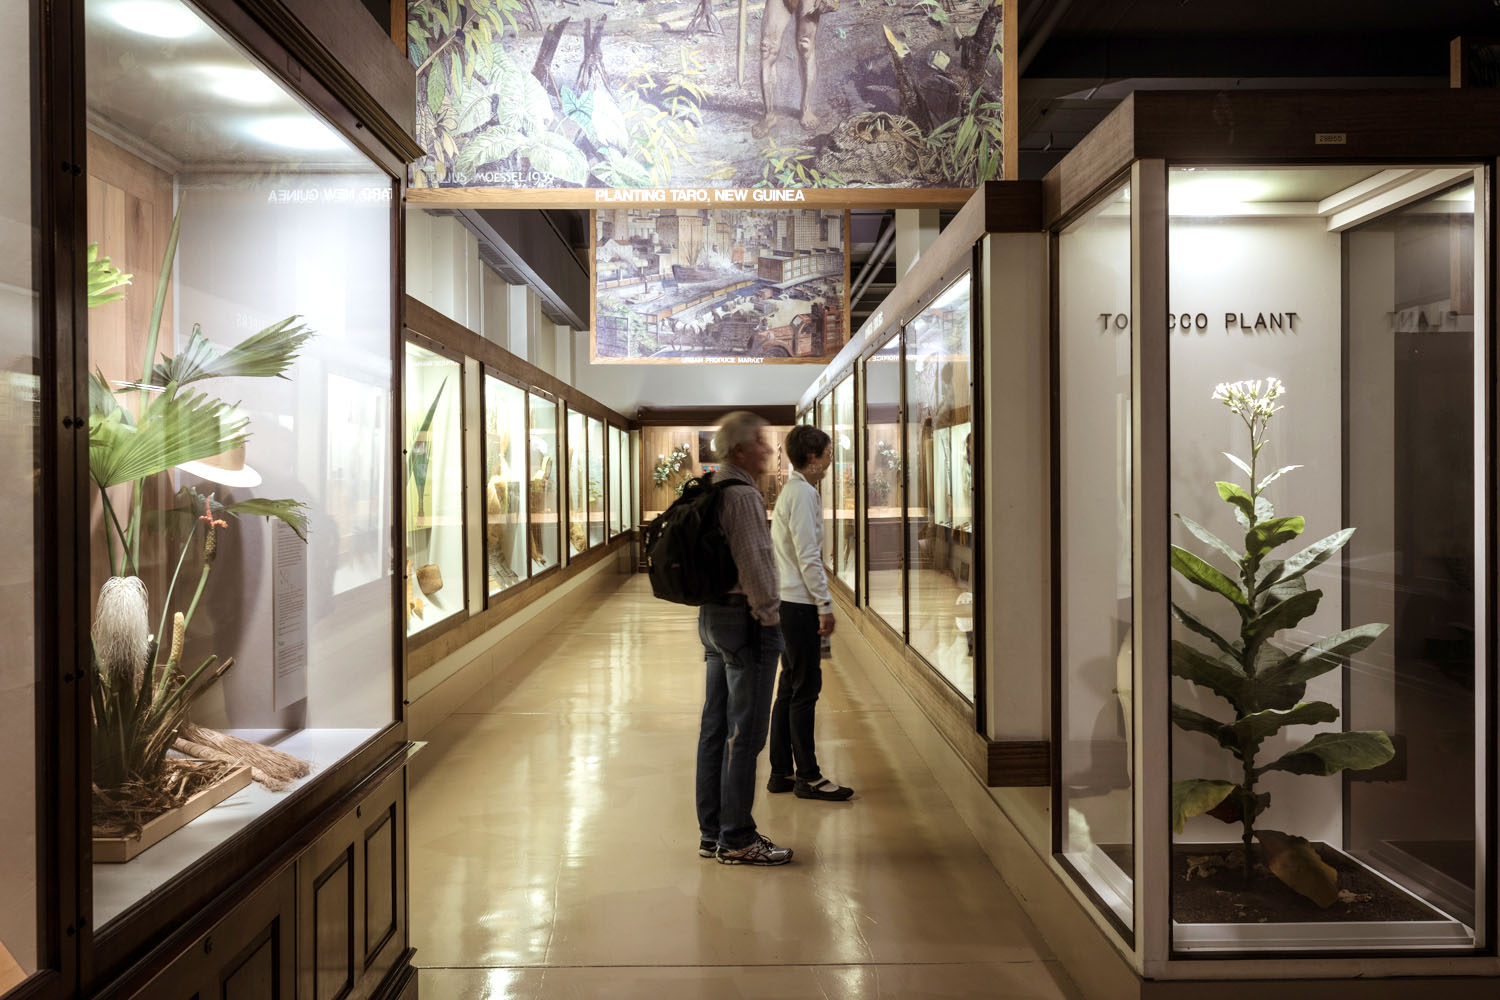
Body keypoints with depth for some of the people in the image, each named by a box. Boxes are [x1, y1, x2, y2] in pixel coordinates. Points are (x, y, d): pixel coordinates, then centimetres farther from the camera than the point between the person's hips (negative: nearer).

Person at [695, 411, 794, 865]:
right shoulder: (742, 495, -17)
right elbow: (753, 563, -23)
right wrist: (769, 616, -13)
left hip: (713, 615, 10)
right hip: (745, 619, -10)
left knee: (716, 726, 13)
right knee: (745, 731, -3)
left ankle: (712, 832, 22)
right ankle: (736, 839, 5)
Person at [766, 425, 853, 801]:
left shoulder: (791, 490, 17)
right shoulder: (803, 493, -14)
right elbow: (808, 555, -19)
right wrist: (824, 604, -14)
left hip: (787, 602, 10)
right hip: (799, 603, -10)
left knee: (790, 686, 13)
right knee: (805, 688, -3)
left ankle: (781, 772, 20)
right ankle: (808, 776, 5)